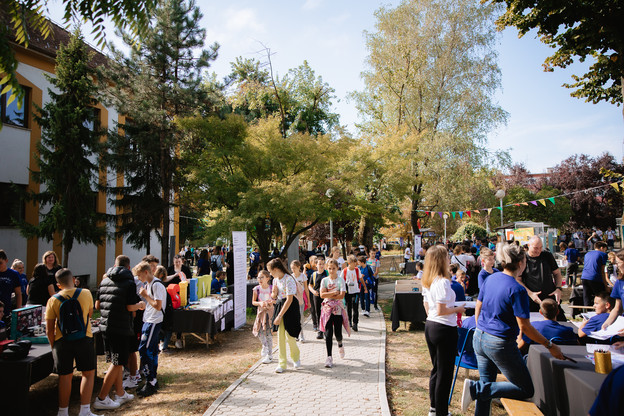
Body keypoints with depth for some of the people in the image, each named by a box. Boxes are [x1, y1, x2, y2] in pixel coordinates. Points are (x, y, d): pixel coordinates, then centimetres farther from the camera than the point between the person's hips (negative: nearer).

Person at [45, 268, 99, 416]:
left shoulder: (53, 300, -3)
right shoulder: (86, 294, -4)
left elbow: (49, 330, 0)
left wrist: (53, 346, 12)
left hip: (62, 342, 1)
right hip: (84, 340, -1)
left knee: (65, 376, 11)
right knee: (88, 373, 9)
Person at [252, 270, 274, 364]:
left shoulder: (272, 289, -9)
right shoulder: (256, 289, -4)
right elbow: (253, 302, 3)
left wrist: (272, 302, -19)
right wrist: (260, 303, -16)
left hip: (270, 311, -3)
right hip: (261, 311, 3)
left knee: (268, 332, -4)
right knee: (259, 332, 3)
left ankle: (269, 356, 8)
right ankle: (265, 346, 37)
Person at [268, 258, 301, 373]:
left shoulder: (288, 279, -18)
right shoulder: (275, 280, 7)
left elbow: (289, 299, -21)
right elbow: (274, 297, 18)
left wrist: (280, 316, -21)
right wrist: (274, 293, -7)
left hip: (290, 307, -7)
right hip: (279, 305, 7)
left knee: (289, 336, -3)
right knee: (280, 336, 4)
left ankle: (296, 357, 24)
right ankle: (282, 363, 13)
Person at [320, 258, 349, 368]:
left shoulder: (340, 280, -2)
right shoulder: (324, 280, 3)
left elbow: (342, 295, -13)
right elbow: (322, 294, -9)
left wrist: (328, 295, -12)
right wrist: (335, 293, -14)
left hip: (338, 309, -1)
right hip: (327, 309, 1)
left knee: (338, 333, 3)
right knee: (328, 334, -4)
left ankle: (340, 345, 39)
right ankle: (329, 357, 2)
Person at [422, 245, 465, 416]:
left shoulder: (427, 281, 7)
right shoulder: (443, 282, -20)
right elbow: (441, 311, -21)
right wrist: (457, 309, -7)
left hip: (430, 325, 9)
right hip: (444, 329, -9)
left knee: (436, 369, 20)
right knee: (444, 372, 4)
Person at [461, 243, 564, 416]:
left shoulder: (491, 279, 3)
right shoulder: (517, 290, -18)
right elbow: (524, 327, -16)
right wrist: (550, 345, -5)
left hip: (479, 339, 8)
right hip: (499, 344, -8)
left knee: (486, 385, 21)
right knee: (526, 390, 6)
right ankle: (476, 388, -8)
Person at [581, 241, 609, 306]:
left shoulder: (587, 254, 22)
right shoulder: (603, 254, 5)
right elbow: (602, 271, 1)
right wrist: (605, 283, 6)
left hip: (584, 277, 6)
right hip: (595, 279, -6)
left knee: (586, 301, 7)